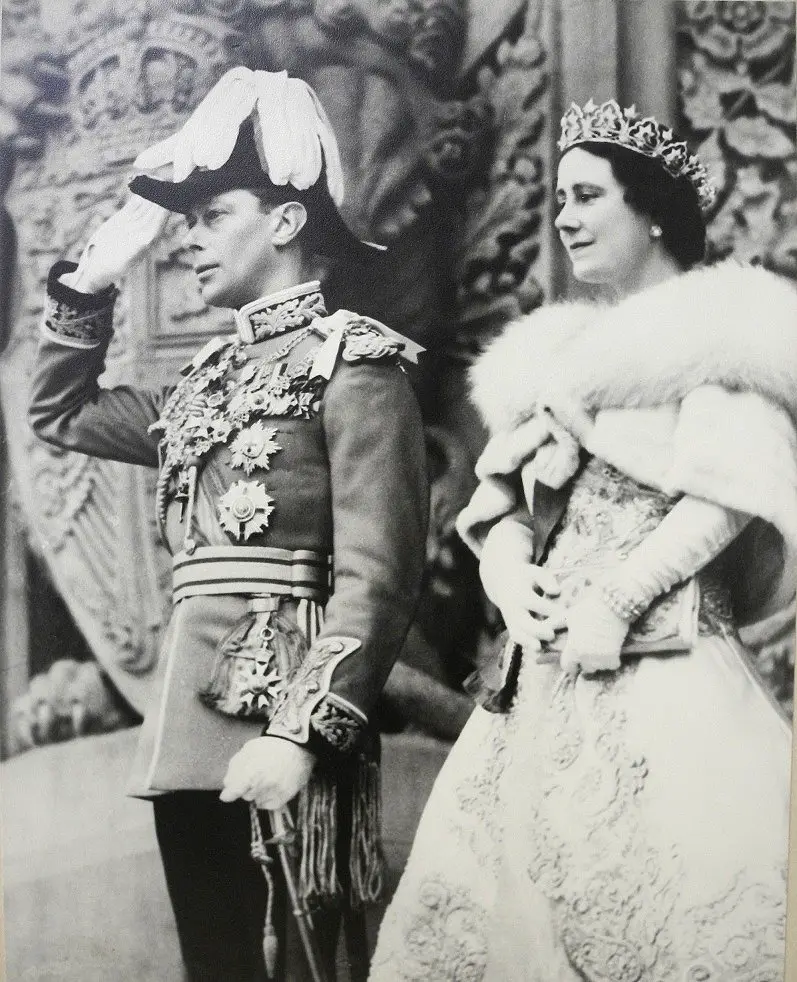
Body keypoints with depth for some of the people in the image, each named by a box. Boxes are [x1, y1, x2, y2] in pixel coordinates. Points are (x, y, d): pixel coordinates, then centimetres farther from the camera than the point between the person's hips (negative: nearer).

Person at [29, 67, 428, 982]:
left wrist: (301, 732, -21)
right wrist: (92, 277, 20)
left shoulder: (352, 359, -5)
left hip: (273, 719, -7)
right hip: (185, 718, 7)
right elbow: (59, 410, 31)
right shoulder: (209, 377, 16)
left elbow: (377, 579, -13)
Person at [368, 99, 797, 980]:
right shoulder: (554, 351, 22)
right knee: (497, 911, 6)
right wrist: (509, 575, -5)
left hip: (661, 670, -6)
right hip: (538, 678, 7)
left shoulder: (719, 331, 3)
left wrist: (616, 600, -18)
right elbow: (500, 501, 16)